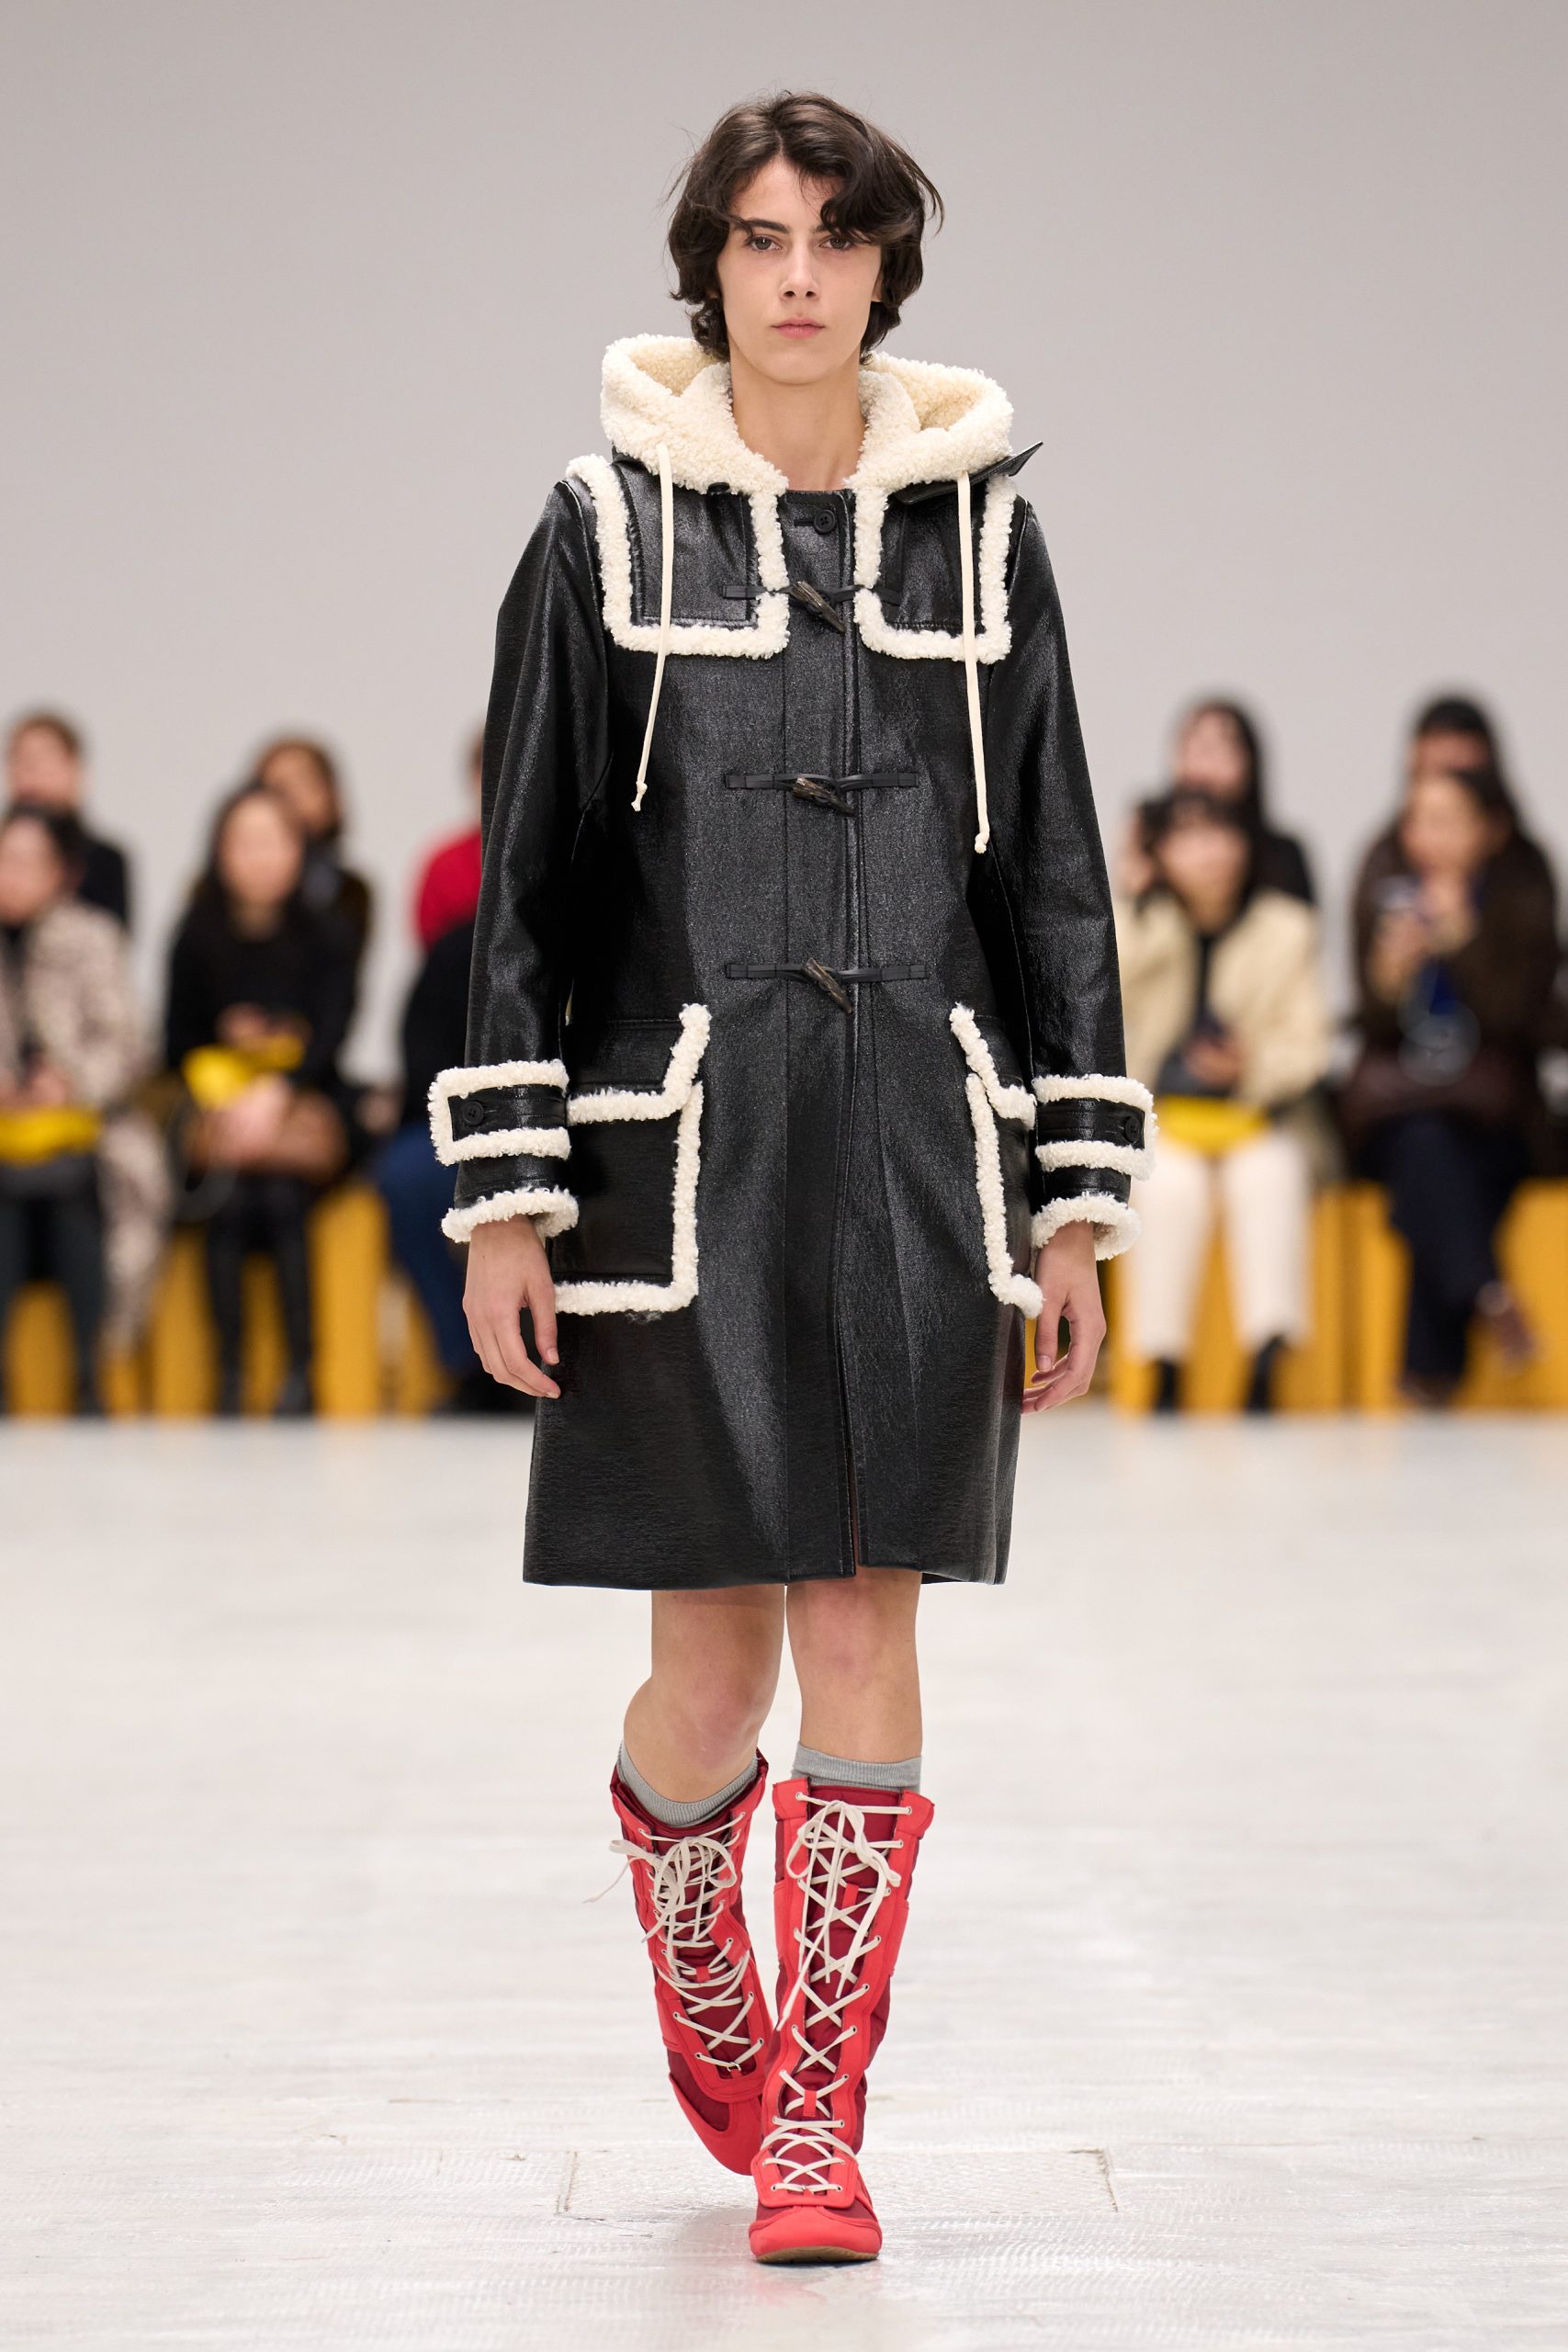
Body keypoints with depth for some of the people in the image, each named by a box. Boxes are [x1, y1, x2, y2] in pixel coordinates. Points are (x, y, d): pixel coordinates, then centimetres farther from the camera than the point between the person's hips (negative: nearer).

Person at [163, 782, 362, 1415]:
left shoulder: (325, 934, 5)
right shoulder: (197, 940, 9)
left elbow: (331, 1031, -7)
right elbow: (178, 1044, 10)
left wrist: (278, 1093, -24)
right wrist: (230, 1040, -12)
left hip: (308, 1104, -1)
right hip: (216, 1103, 1)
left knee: (279, 1190, -33)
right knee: (226, 1193, -32)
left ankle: (301, 1371, -30)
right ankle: (228, 1372, -30)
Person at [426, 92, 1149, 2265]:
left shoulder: (977, 522, 7)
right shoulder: (610, 529, 2)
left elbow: (1057, 879, 10)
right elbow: (527, 875, 3)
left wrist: (1079, 1202, 6)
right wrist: (505, 1195, -3)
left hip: (917, 1145, 1)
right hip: (682, 1138, -1)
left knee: (865, 1633, -2)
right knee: (714, 1648, 2)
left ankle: (818, 2126, 5)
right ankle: (696, 1978, 32)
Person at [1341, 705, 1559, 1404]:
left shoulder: (1523, 886, 0)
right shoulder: (1386, 879, 3)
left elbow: (1520, 1018, -8)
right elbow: (1375, 1027, 1)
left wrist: (1464, 941, -21)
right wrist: (1389, 977, -22)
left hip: (1489, 1108, -1)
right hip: (1395, 1101, 1)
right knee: (1425, 1146, -33)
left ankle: (1431, 1374, -31)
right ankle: (1487, 1296, -47)